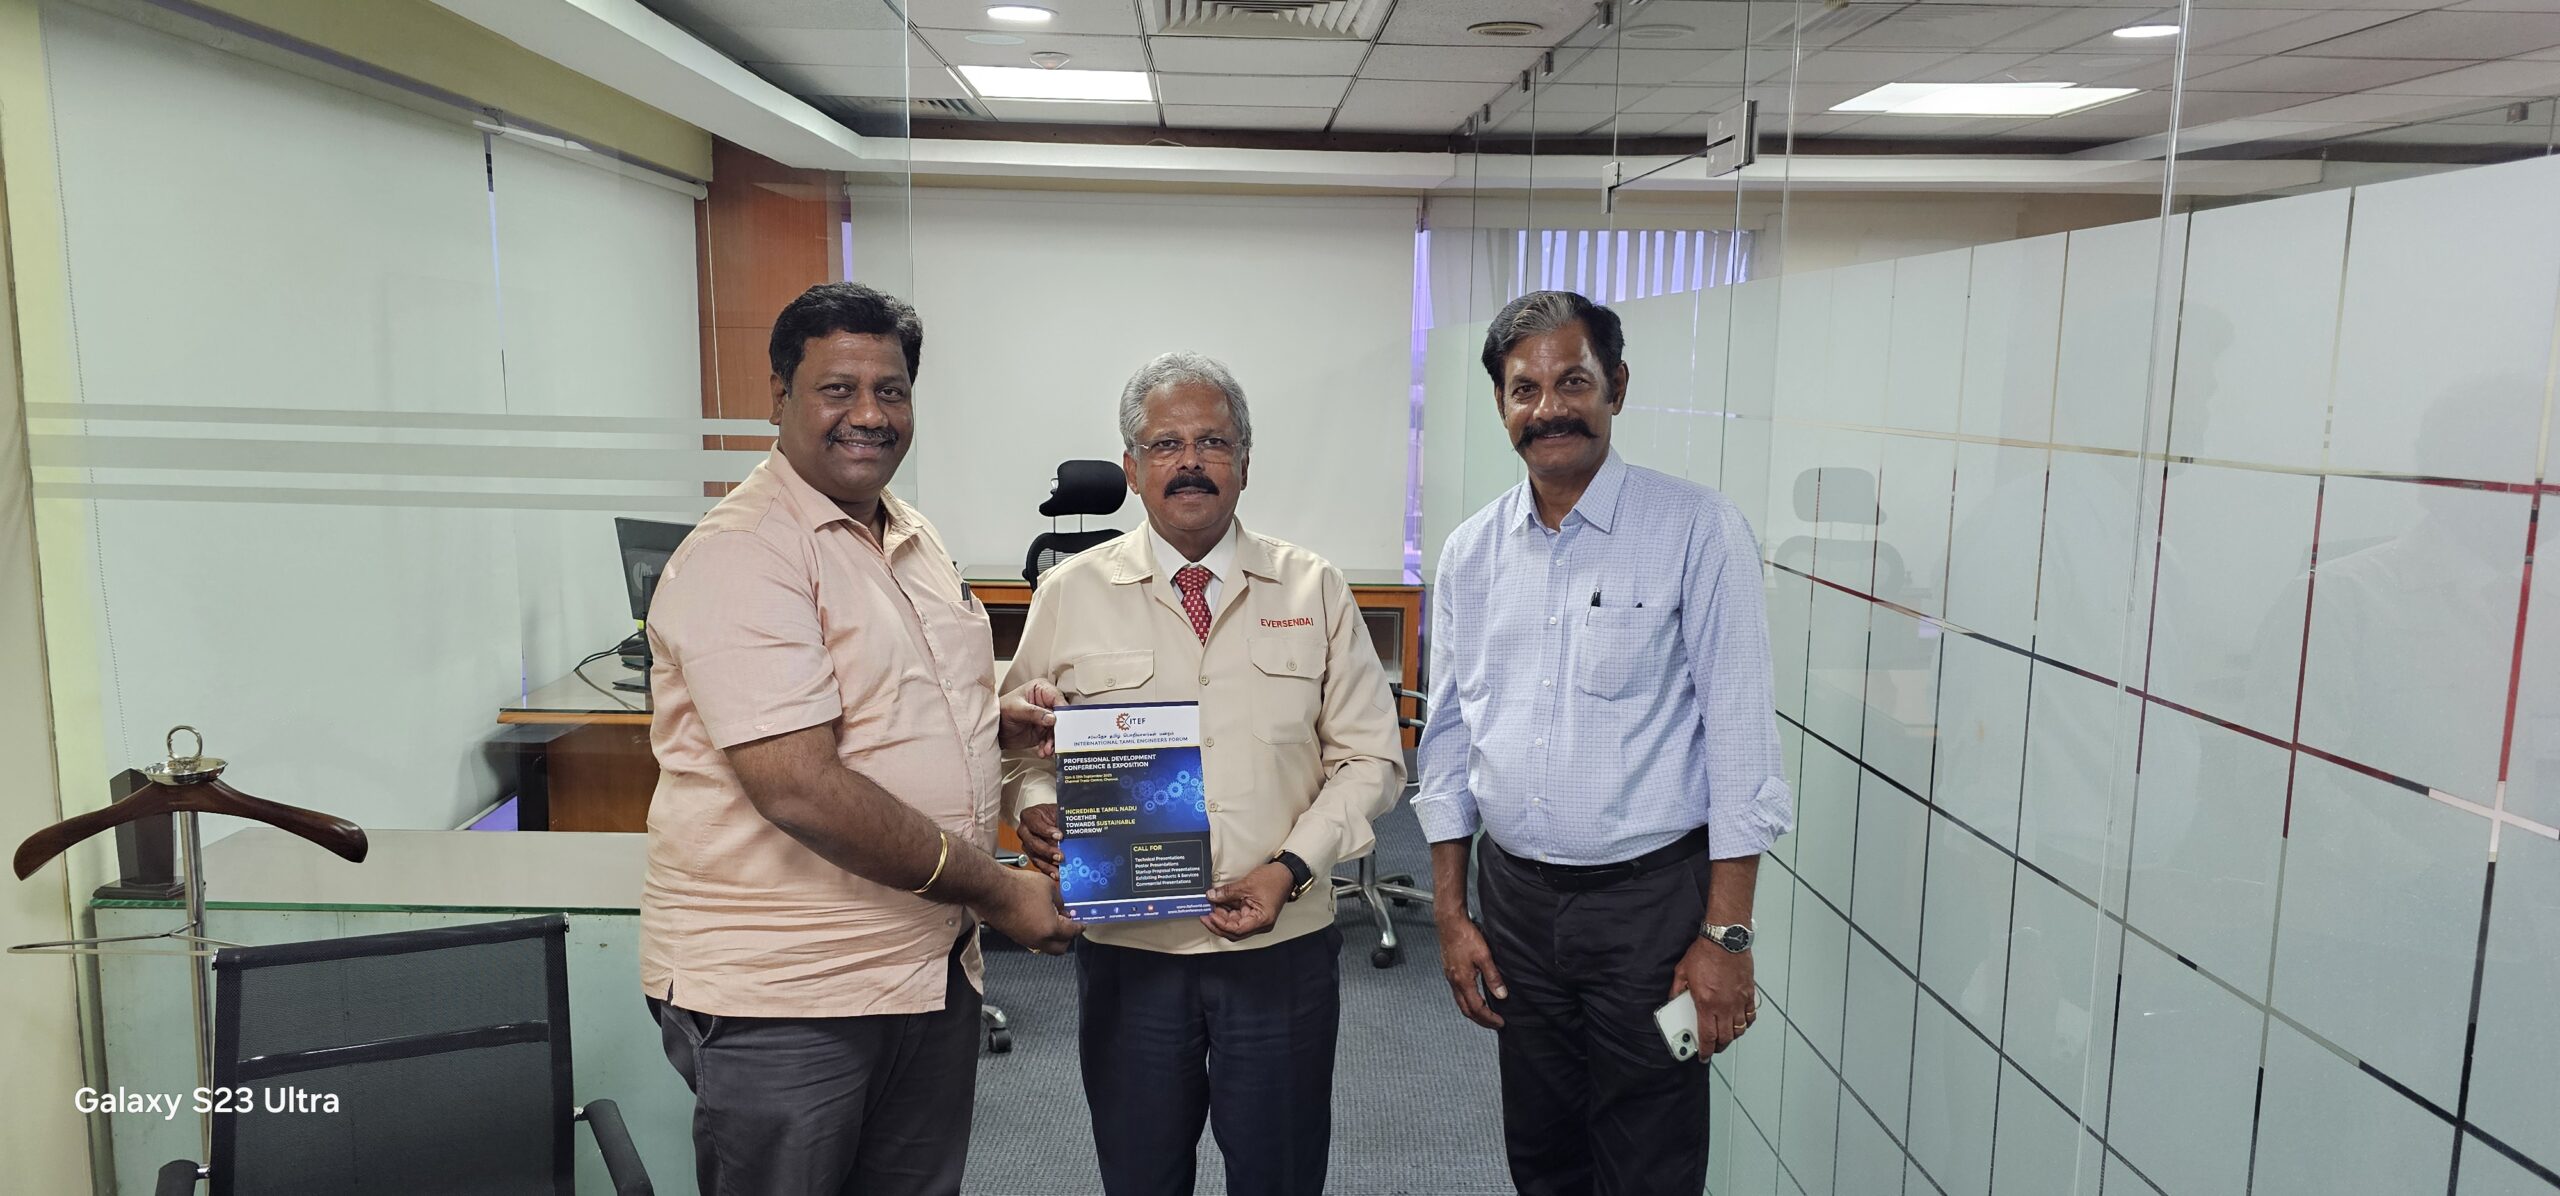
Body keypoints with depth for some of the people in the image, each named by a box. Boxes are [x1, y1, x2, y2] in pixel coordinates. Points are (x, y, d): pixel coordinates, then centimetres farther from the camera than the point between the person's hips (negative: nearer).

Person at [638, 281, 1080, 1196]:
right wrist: (994, 890, -18)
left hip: (932, 972, 8)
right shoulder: (742, 555, -17)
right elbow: (801, 787, -25)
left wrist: (1005, 718, 4)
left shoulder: (914, 540, 11)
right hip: (779, 998, -8)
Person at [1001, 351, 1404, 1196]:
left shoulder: (1315, 592, 1)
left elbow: (1369, 757, 2)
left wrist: (1292, 865, -11)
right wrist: (1037, 806, -14)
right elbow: (1026, 742, 8)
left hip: (1283, 940, 0)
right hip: (1126, 944, 0)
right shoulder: (1071, 595, 1)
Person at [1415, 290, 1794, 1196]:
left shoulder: (1696, 531, -9)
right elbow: (1449, 739, 10)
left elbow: (1739, 737, -10)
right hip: (1514, 897, 4)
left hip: (1651, 897, -4)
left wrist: (1726, 933, -12)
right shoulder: (1471, 551, 4)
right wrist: (1451, 914, 8)